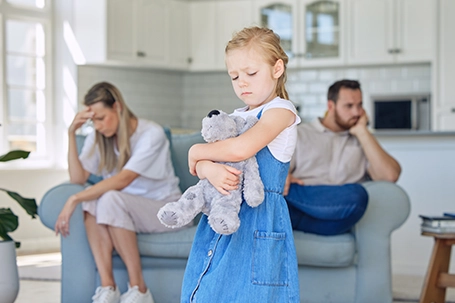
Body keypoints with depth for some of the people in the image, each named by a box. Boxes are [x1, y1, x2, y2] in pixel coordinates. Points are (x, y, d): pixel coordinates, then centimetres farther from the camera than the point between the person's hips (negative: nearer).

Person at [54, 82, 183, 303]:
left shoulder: (151, 134, -17)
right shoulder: (97, 139, 2)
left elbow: (123, 180, -27)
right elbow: (78, 178, -9)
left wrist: (74, 200, -31)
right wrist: (71, 134, -14)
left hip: (166, 211, -5)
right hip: (125, 212, 5)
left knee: (111, 199, -34)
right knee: (92, 200, -27)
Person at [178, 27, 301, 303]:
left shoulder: (280, 110, -5)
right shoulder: (236, 117, 16)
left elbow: (241, 148, -22)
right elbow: (200, 166, 7)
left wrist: (197, 152, -6)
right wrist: (209, 170, -18)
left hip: (258, 223, -6)